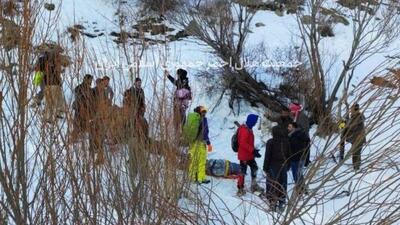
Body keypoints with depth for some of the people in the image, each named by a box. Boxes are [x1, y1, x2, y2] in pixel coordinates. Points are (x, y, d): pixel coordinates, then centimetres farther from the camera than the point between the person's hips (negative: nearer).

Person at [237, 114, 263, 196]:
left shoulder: (248, 129, 9)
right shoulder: (244, 130, -23)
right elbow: (243, 143, -29)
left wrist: (253, 150, 13)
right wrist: (252, 150, -25)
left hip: (249, 155, 10)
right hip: (244, 155, -10)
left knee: (254, 168, 19)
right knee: (243, 171, -2)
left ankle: (254, 185, 32)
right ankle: (240, 189, 7)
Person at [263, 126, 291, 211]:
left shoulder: (270, 142, -13)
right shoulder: (286, 142, -1)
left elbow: (267, 156, -10)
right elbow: (289, 155, 6)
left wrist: (265, 168, -2)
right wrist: (287, 165, 16)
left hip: (273, 167, -4)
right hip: (283, 166, 4)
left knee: (272, 185, 5)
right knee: (282, 185, 11)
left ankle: (273, 203, 5)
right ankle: (281, 203, 17)